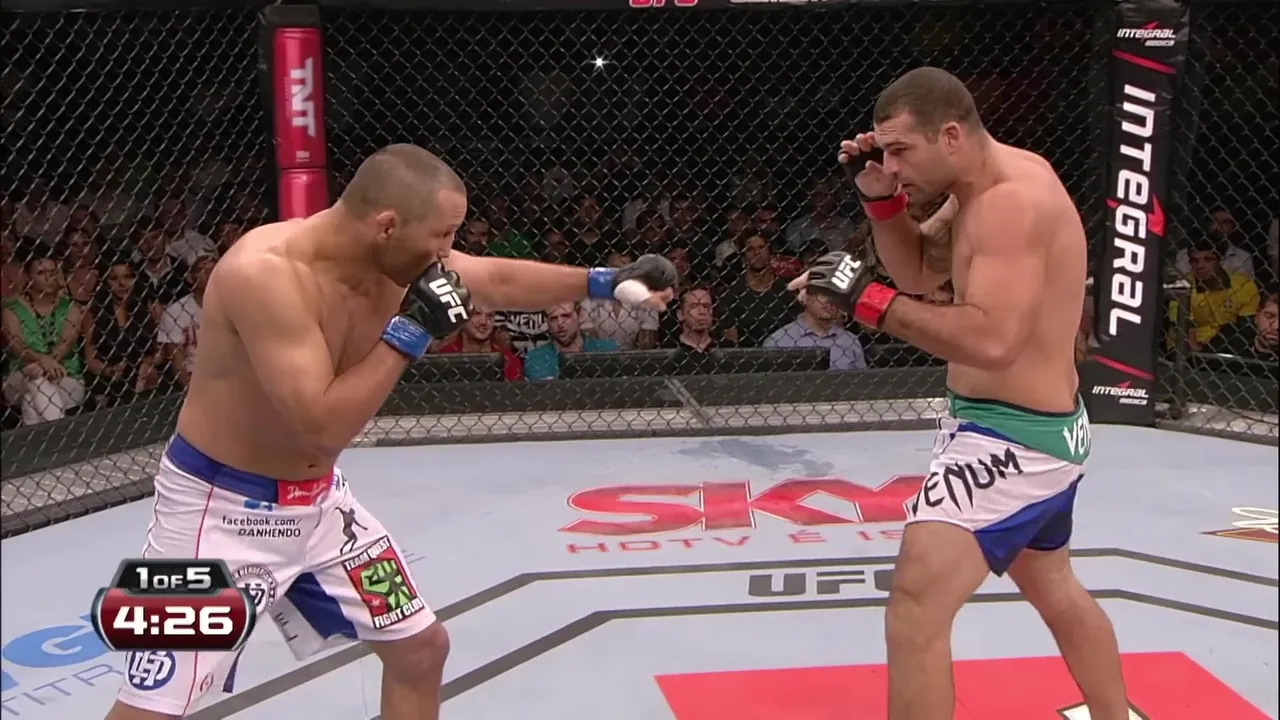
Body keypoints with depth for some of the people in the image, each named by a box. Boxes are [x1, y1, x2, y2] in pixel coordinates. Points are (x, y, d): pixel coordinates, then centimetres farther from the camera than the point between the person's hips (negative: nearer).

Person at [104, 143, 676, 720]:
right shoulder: (264, 272, -30)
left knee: (421, 648, 13)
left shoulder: (399, 259, -8)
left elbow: (499, 279, 8)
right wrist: (412, 330, -28)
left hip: (317, 500, 8)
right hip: (221, 505, -8)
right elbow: (325, 424, -32)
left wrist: (606, 282, 4)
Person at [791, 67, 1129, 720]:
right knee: (1055, 588, 30)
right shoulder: (984, 185, 7)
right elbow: (918, 274, 15)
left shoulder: (1014, 200, -24)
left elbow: (992, 341, -35)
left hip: (1012, 438, -11)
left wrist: (867, 298, -32)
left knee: (915, 607, -16)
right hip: (1036, 427, 11)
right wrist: (882, 198, -2)